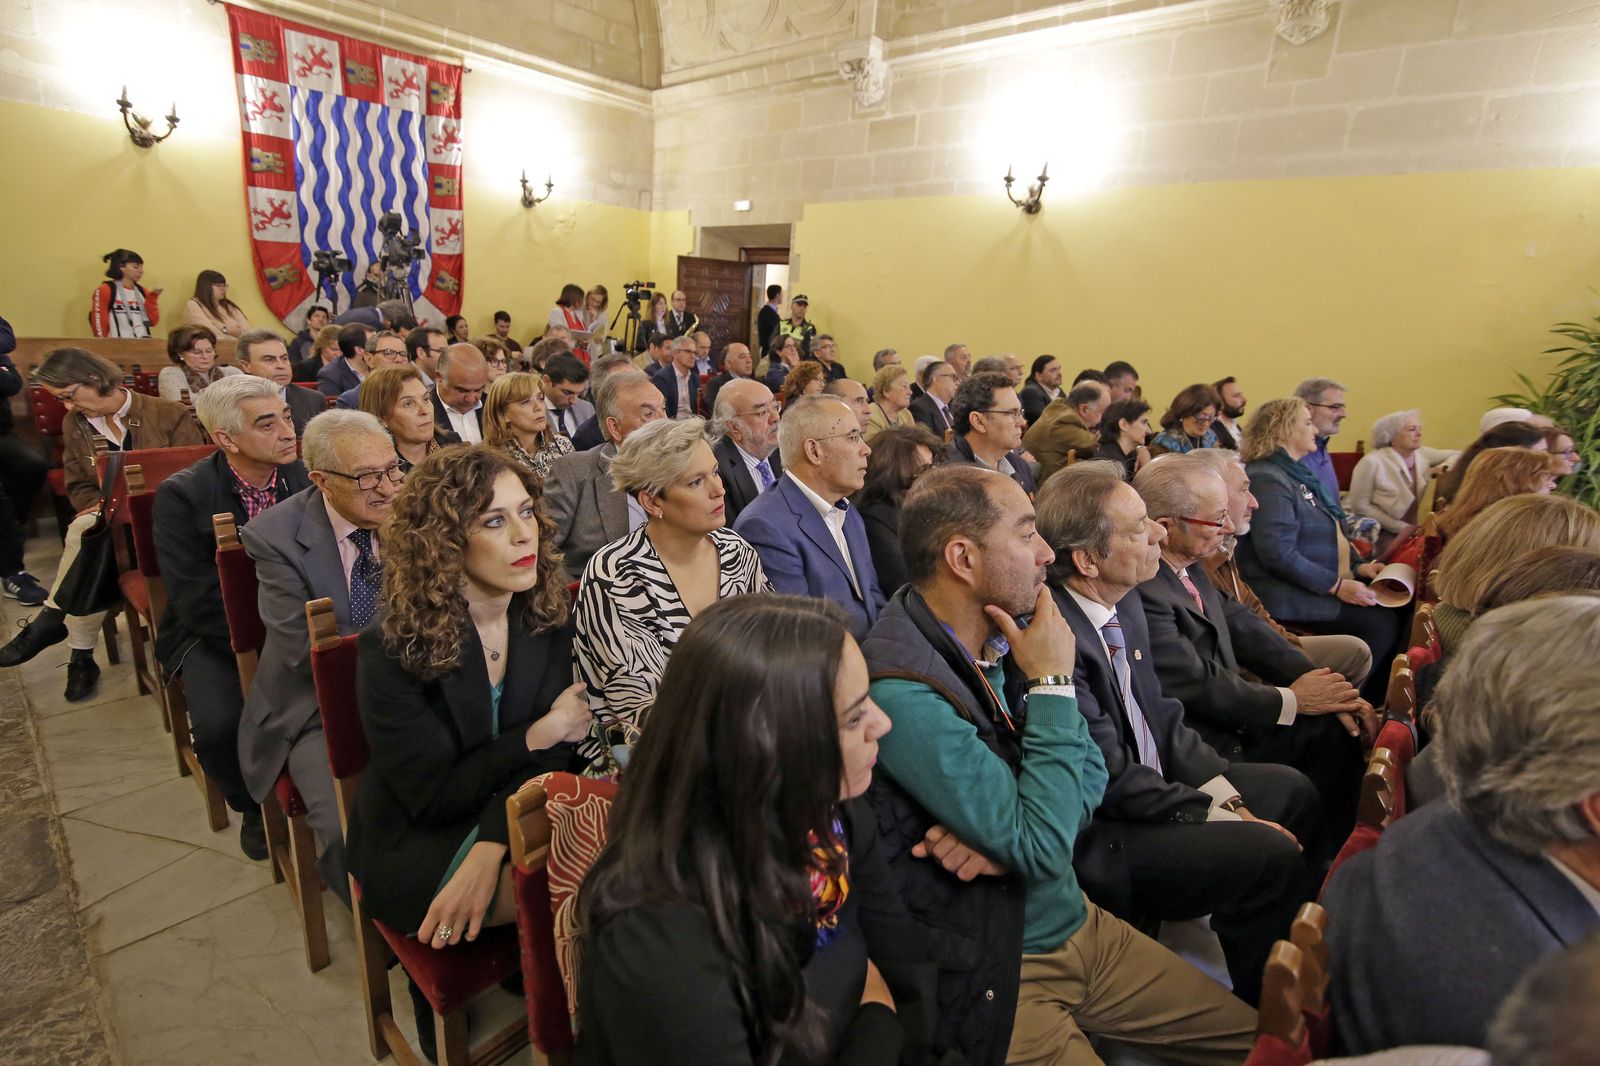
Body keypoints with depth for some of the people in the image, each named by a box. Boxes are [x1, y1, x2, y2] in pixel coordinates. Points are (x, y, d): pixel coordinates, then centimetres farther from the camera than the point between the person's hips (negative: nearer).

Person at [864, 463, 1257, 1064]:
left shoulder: (1002, 637, -5)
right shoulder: (902, 692, -29)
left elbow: (1090, 772, 0)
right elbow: (1043, 848, -27)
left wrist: (1013, 831, -19)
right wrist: (1052, 683, -22)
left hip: (1078, 923, 7)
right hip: (996, 973, -7)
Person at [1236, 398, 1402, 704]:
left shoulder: (1298, 473, 16)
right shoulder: (1267, 479, -16)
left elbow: (1328, 534, 24)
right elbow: (1278, 553, -24)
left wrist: (1358, 566, 8)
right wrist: (1337, 586, -21)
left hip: (1324, 586, 10)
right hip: (1288, 596, -10)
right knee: (1381, 623, -15)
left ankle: (1377, 702, 10)